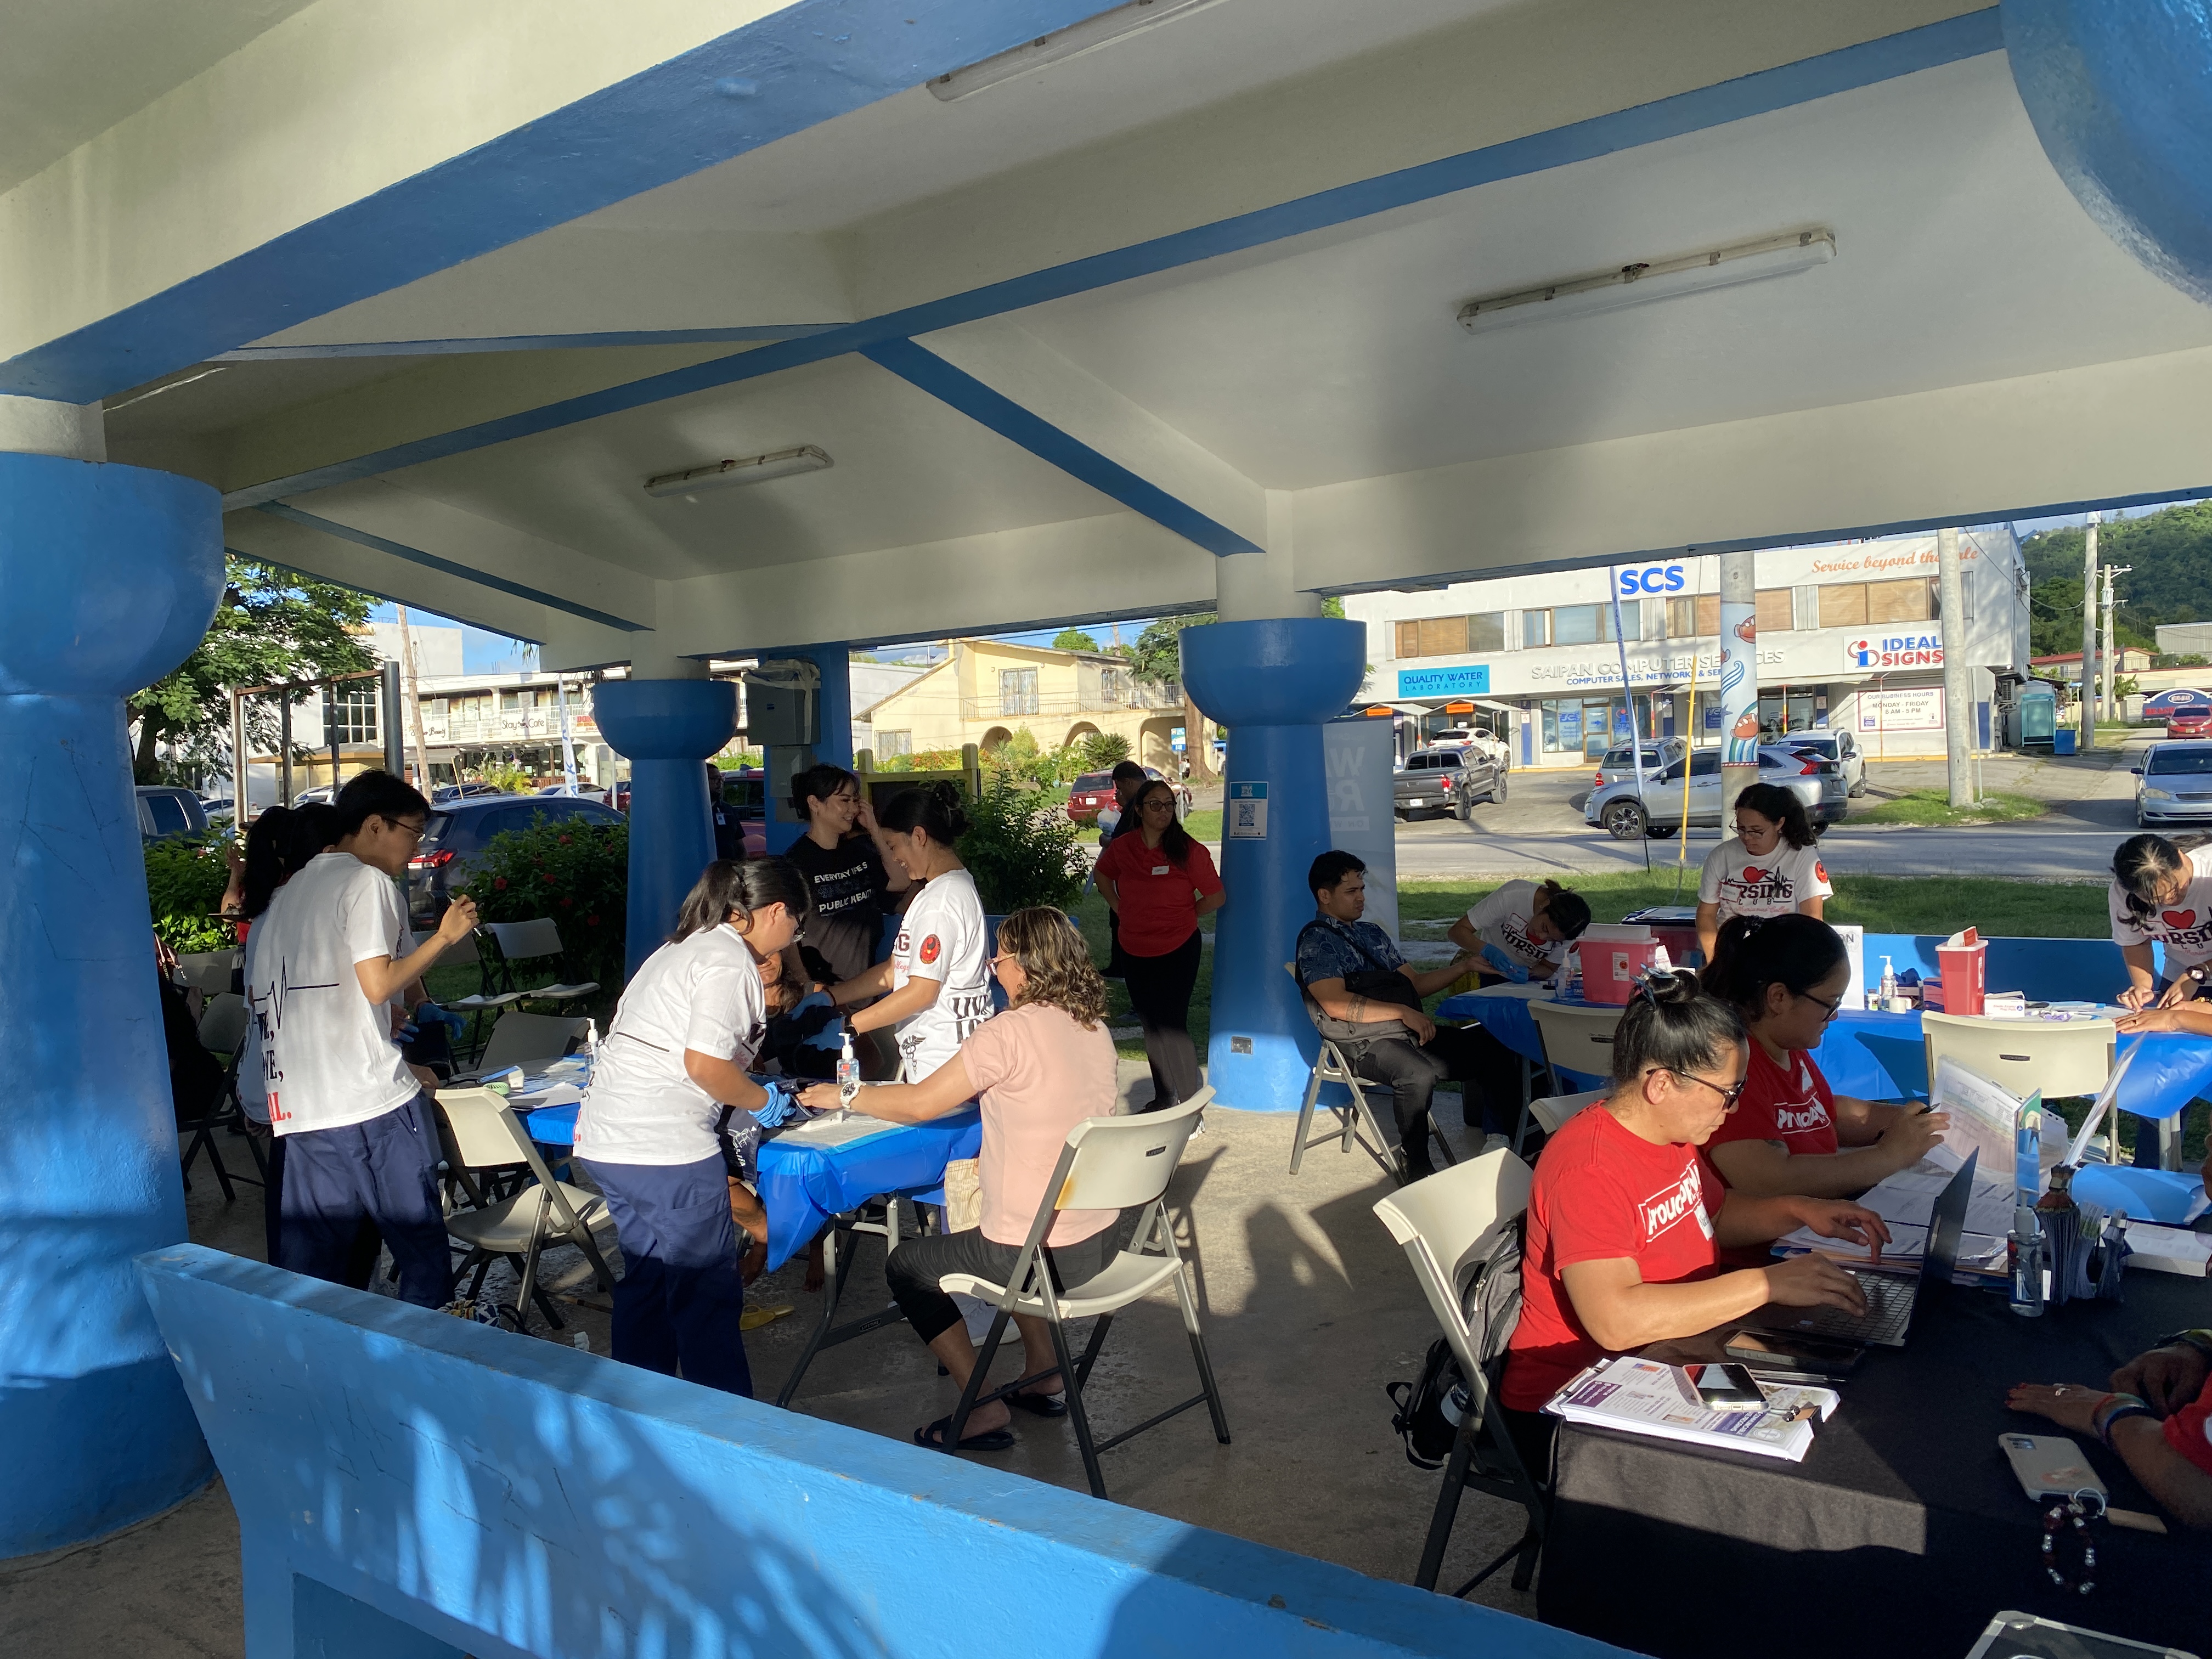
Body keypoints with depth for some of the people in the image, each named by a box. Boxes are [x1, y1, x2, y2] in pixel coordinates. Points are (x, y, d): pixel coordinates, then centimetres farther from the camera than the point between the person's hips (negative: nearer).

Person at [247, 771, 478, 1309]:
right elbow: (378, 984, -16)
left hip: (301, 1105, 8)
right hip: (373, 1101, -8)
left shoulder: (290, 892, 20)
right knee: (422, 1246, 3)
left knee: (310, 1264, 10)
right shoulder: (369, 881, -5)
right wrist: (446, 936, -4)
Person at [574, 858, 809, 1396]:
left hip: (605, 1138, 10)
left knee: (647, 1281, 21)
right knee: (708, 1291, 2)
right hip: (664, 1145, -10)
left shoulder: (685, 947, 19)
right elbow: (704, 1064, -23)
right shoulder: (730, 961, -12)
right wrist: (765, 1100, -5)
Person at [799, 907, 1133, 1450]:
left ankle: (984, 1411, 13)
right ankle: (1043, 1375, 33)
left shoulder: (1009, 1031, -19)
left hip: (1042, 1254, -8)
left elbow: (918, 1104, -12)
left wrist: (844, 1095, 3)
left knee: (907, 1266, 14)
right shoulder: (1095, 1028, 3)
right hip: (1105, 1237, 8)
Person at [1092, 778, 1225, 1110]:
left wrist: (1183, 915, 1)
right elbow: (1102, 874, 21)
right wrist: (1119, 908, 10)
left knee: (1172, 1027, -7)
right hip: (1135, 951, 5)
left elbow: (1216, 898, -6)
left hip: (1178, 951, -5)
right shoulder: (1122, 847, 0)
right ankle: (1163, 1099, 29)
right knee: (1151, 1027, 15)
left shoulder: (1189, 851, -12)